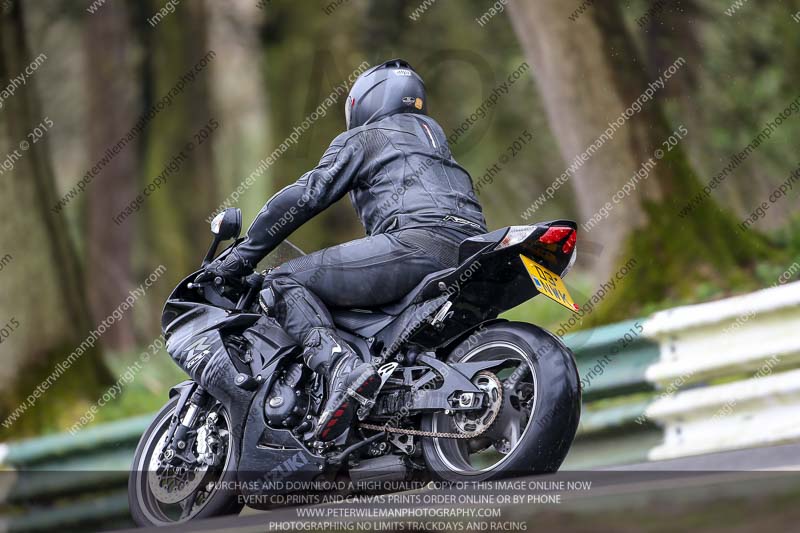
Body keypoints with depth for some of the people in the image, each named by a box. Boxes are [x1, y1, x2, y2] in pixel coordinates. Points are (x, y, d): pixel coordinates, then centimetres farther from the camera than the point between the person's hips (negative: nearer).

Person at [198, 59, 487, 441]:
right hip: (471, 255, 8)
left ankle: (341, 367, -32)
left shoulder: (361, 139, 15)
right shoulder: (432, 133, 38)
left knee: (284, 282, -6)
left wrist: (241, 257, 8)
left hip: (418, 240, -8)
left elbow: (304, 196, 4)